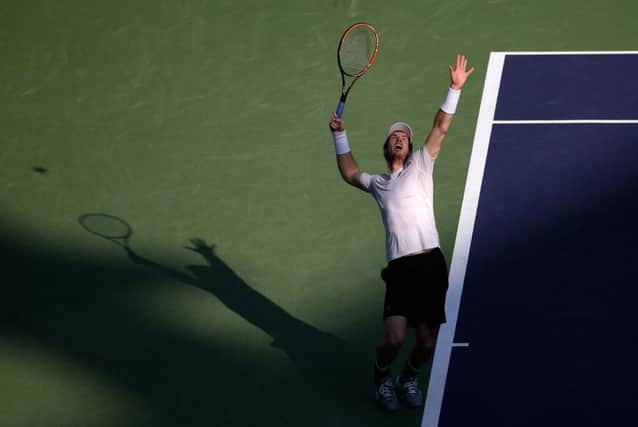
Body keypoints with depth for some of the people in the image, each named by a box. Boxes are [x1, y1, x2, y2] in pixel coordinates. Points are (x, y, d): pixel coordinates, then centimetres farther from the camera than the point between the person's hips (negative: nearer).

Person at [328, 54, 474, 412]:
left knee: (428, 343, 1)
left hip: (431, 262, -1)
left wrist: (455, 88, 4)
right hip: (400, 266, 1)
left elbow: (441, 128, 9)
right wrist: (340, 135, 30)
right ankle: (382, 377, 19)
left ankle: (410, 377, 33)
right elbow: (350, 173, 38)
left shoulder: (420, 166, 14)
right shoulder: (377, 183, 21)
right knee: (395, 339, -14)